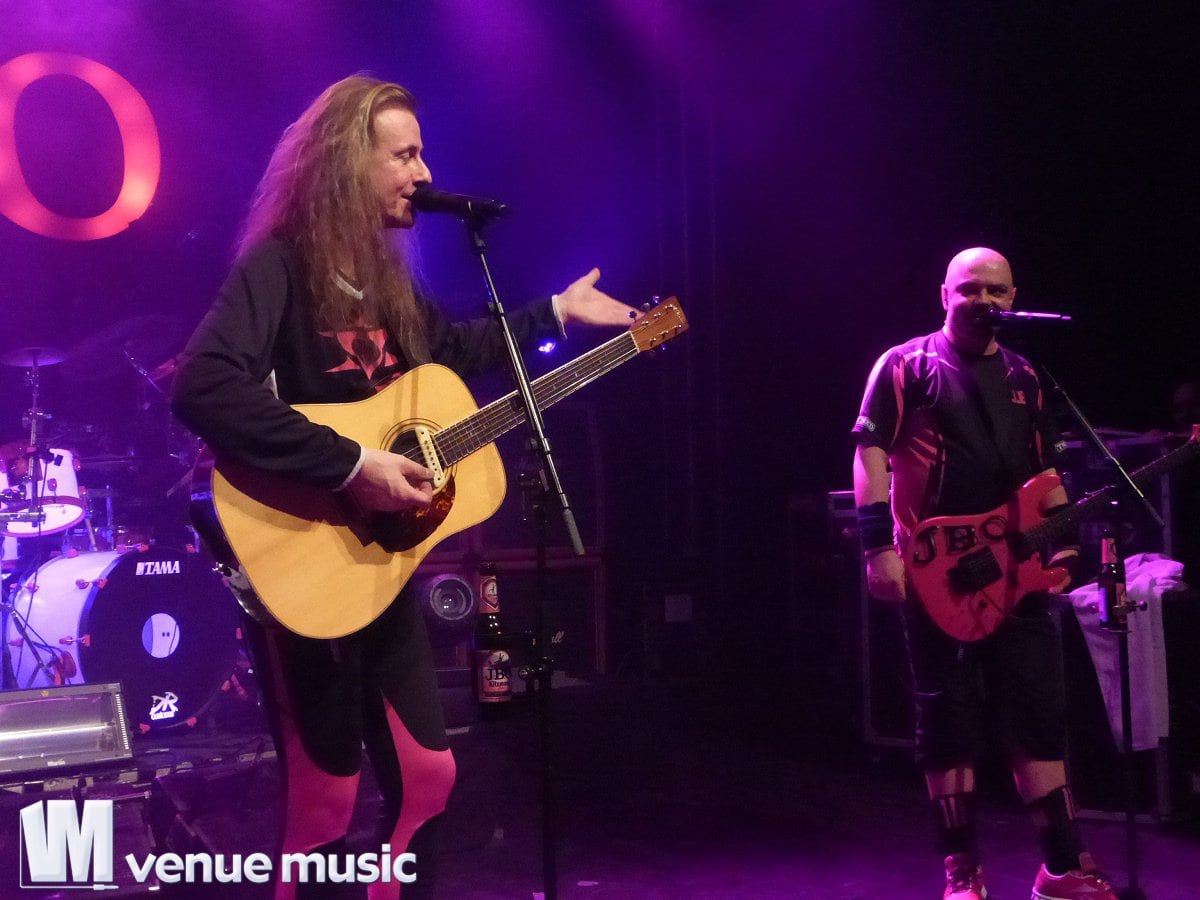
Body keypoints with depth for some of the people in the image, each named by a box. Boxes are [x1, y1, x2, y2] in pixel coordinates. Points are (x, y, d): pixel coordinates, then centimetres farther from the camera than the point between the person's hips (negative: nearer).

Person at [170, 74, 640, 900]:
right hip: (304, 563, -8)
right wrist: (351, 465, -32)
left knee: (427, 772, 14)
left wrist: (556, 312, 30)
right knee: (326, 801, 1)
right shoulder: (281, 265, -16)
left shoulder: (383, 274, 10)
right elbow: (203, 388, -33)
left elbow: (452, 349, 30)